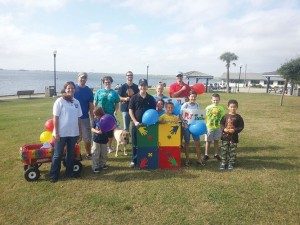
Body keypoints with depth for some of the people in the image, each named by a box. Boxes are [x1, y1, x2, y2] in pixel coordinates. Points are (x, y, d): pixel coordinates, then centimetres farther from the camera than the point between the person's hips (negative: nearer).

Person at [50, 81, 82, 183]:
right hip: (61, 133, -4)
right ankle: (54, 175, 18)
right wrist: (56, 133, -12)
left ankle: (69, 172, 29)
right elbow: (55, 118, -8)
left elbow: (78, 119, 9)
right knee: (57, 154, 6)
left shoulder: (76, 102, 5)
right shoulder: (59, 101, -8)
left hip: (73, 133, 5)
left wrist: (80, 132, 9)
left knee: (71, 153, 15)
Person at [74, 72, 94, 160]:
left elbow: (91, 106, 4)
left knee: (87, 137, 8)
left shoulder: (89, 91, 2)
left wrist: (93, 118, 2)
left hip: (85, 118, 2)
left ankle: (88, 154, 24)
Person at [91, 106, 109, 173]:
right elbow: (92, 129, -7)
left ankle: (102, 164, 31)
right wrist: (97, 131, -26)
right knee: (95, 154, 1)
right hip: (96, 139, -1)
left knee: (104, 154, 14)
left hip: (104, 140, 1)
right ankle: (95, 166, 10)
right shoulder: (95, 120, -5)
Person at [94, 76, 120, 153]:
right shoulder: (99, 92, 4)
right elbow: (95, 103, 6)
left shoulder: (114, 93, 2)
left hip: (111, 115, 0)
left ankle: (109, 146, 25)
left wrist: (115, 112, -12)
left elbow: (117, 104, 3)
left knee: (110, 132, 7)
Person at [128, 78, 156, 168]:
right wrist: (135, 121, -10)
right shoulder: (134, 98, 0)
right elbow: (130, 110, -1)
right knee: (135, 143, 6)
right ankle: (134, 160, 18)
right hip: (137, 124, -1)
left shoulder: (151, 98, 3)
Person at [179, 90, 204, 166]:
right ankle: (187, 159, 19)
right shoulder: (185, 104, -9)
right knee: (187, 142, 8)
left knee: (197, 143, 5)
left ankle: (199, 159, 17)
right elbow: (180, 115, -11)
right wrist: (184, 123, -23)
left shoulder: (197, 105, 4)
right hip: (186, 126, -3)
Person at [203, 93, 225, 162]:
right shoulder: (208, 108, -5)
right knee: (208, 141, 6)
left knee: (216, 141, 11)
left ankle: (216, 154, 24)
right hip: (209, 127, -1)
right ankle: (206, 154, 18)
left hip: (218, 127, 2)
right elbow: (205, 118, -3)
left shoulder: (221, 109, 0)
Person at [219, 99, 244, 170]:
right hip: (225, 136, 1)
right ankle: (223, 163, 19)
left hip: (234, 137, -1)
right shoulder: (225, 116, 0)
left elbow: (241, 126, -4)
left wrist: (234, 130, -17)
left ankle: (231, 163, 22)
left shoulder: (238, 117, -5)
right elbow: (221, 124, 5)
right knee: (224, 150, 6)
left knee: (233, 151, 8)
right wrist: (224, 129, -14)